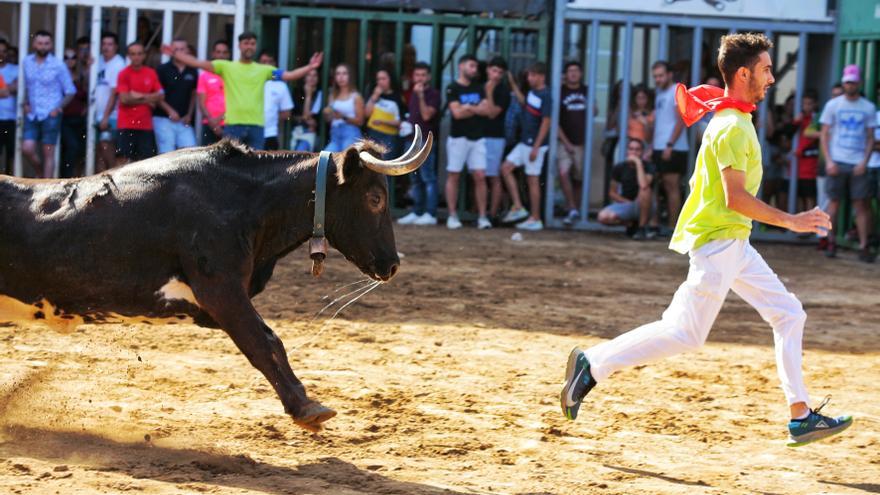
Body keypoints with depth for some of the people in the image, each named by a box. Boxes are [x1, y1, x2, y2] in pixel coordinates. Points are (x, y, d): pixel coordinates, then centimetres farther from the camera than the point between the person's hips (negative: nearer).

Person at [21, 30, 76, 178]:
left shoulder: (58, 65, -5)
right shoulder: (27, 62, 6)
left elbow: (70, 91, 0)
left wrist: (59, 108, -12)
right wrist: (26, 104, 7)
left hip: (50, 116, -3)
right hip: (32, 115, 4)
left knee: (48, 153, -2)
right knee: (27, 149, -6)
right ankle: (40, 173, 22)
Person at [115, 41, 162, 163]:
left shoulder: (151, 73, 9)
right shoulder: (124, 74, -2)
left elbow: (160, 96, 4)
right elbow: (124, 99, -11)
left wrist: (140, 96, -8)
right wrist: (147, 100, -3)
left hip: (146, 125, 3)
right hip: (127, 125, -3)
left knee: (146, 159, -1)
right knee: (128, 159, -6)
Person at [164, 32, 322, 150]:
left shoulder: (264, 70, 10)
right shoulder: (226, 67, 5)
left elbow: (289, 75, 4)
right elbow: (200, 64, -2)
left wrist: (310, 67, -9)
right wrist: (175, 54, -10)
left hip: (256, 125, 2)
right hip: (233, 124, -2)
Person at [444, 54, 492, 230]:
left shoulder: (479, 88, 13)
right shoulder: (453, 88, -2)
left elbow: (486, 110, 1)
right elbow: (457, 113, -13)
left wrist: (468, 107, -12)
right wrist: (477, 109, -4)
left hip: (477, 138, 4)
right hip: (458, 137, -4)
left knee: (480, 176, -3)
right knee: (453, 176, 1)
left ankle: (482, 216, -1)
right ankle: (452, 216, 6)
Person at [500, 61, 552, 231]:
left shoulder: (545, 96, -17)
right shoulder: (533, 91, 7)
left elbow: (546, 123, -18)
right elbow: (524, 103, 27)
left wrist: (536, 147, -20)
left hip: (535, 144, -9)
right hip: (524, 142, 9)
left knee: (533, 179, -3)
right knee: (506, 168, 7)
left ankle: (535, 219, 5)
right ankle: (518, 207, 9)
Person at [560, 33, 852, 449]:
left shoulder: (735, 118, 13)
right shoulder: (733, 127, -18)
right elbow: (736, 197, -25)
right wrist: (790, 221, -22)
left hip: (733, 244, 10)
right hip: (719, 240, -10)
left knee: (789, 314, 10)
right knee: (685, 333, -10)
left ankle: (801, 417, 10)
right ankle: (593, 364, -4)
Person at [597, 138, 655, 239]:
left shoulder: (648, 167, -11)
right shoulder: (619, 168, -2)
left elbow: (643, 186, -33)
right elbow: (612, 193, 6)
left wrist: (638, 163, -27)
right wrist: (627, 202, -10)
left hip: (643, 207, -3)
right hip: (625, 205, 3)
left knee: (645, 190, -37)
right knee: (603, 216, -28)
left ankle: (642, 228, -19)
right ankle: (631, 223, 5)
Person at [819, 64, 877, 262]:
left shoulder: (868, 108, 7)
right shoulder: (833, 105, 6)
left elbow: (870, 138, 8)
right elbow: (824, 134, 5)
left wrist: (864, 162, -6)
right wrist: (829, 161, -5)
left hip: (858, 164, 0)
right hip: (837, 162, 0)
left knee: (862, 204, -4)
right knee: (834, 202, 2)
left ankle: (863, 246, -3)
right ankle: (831, 243, 10)